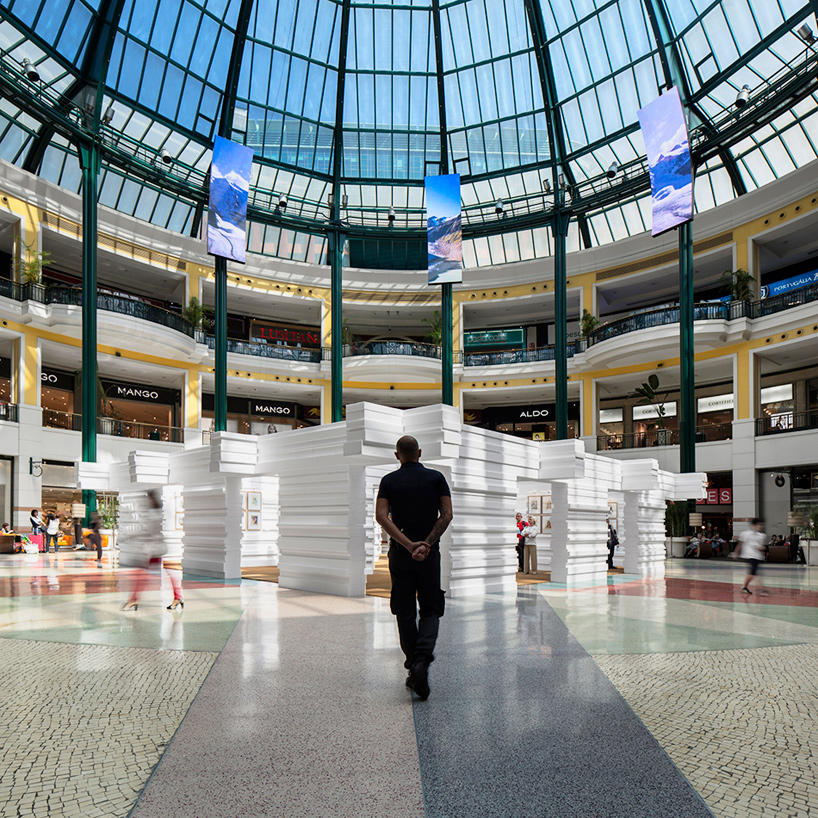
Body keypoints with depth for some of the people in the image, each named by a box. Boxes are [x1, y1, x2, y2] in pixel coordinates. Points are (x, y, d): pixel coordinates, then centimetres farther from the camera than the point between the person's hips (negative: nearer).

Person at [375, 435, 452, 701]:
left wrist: (409, 545, -14)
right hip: (430, 554, 0)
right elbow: (446, 514, -7)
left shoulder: (389, 481, 2)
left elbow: (381, 516, -11)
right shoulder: (436, 478, 3)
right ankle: (422, 658, -15)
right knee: (431, 610, 8)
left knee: (405, 613, 10)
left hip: (400, 553, 0)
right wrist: (426, 544, -10)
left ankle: (413, 669, 13)